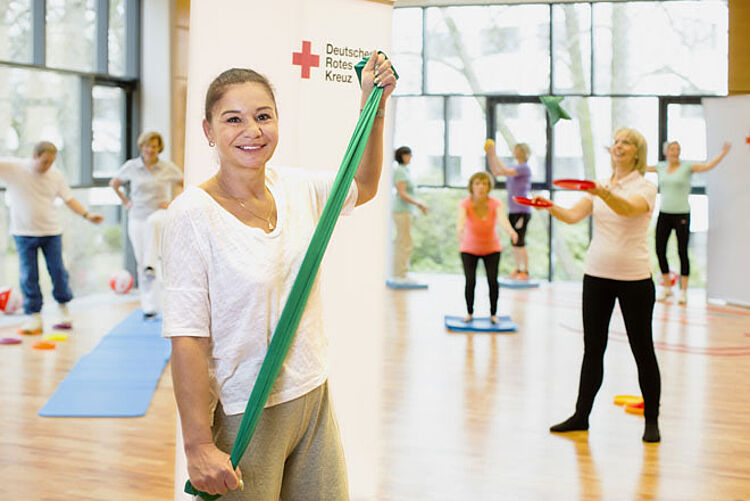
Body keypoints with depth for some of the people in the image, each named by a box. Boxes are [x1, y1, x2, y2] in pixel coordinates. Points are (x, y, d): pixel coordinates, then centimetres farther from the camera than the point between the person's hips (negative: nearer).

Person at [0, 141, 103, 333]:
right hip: (24, 232, -1)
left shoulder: (56, 175, -1)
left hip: (51, 231, 1)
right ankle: (34, 316, 10)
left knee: (57, 271, 3)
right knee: (28, 276, 1)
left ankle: (63, 308, 24)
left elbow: (69, 199, 5)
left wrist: (87, 215, -5)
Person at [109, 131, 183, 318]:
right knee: (140, 263, -1)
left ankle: (151, 265, -42)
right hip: (137, 217, 2)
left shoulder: (168, 168, -1)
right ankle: (149, 307, 7)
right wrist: (125, 202, 9)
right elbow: (114, 184, 17)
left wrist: (173, 202, 1)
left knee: (153, 222, -42)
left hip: (160, 214, -2)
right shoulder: (131, 166, 2)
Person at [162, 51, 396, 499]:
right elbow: (187, 339, -18)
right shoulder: (194, 213, -15)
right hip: (241, 417, -5)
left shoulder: (297, 188, 1)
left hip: (312, 398, 6)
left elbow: (363, 188, 23)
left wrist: (374, 107, 14)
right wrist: (198, 447, -22)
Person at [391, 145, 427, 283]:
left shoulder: (404, 171, 15)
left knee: (401, 244, 11)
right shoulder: (400, 171, -14)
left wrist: (419, 204, 17)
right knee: (406, 244, -8)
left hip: (404, 211, 10)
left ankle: (399, 274, 15)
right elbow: (402, 194, -20)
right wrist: (419, 204, -16)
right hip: (402, 211, -10)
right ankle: (400, 275, -6)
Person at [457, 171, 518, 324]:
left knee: (493, 281, -10)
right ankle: (469, 313, 13)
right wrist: (460, 230, -69)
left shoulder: (495, 204, -22)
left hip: (491, 249, 1)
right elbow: (462, 218, -45)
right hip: (469, 249, 0)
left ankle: (493, 314, 11)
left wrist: (510, 231, -64)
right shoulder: (465, 204, -24)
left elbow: (502, 218, -42)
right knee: (470, 281, -10)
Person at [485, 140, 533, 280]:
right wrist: (489, 155, 8)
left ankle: (525, 272, -2)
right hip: (513, 210, 9)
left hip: (522, 211, -9)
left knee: (520, 242, -8)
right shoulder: (515, 168, 14)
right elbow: (495, 172, 17)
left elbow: (505, 172, -25)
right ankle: (518, 270, 17)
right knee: (514, 242, 10)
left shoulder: (524, 168, -12)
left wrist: (494, 155, -20)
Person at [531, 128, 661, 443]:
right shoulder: (599, 186, 10)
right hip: (596, 275, 4)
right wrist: (549, 206, -21)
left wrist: (607, 195, -46)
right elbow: (573, 216, -2)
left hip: (634, 278, -4)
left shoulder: (645, 186, -5)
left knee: (643, 350, 3)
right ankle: (581, 416, 16)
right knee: (592, 349, 8)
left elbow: (628, 208, -26)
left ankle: (651, 421, 14)